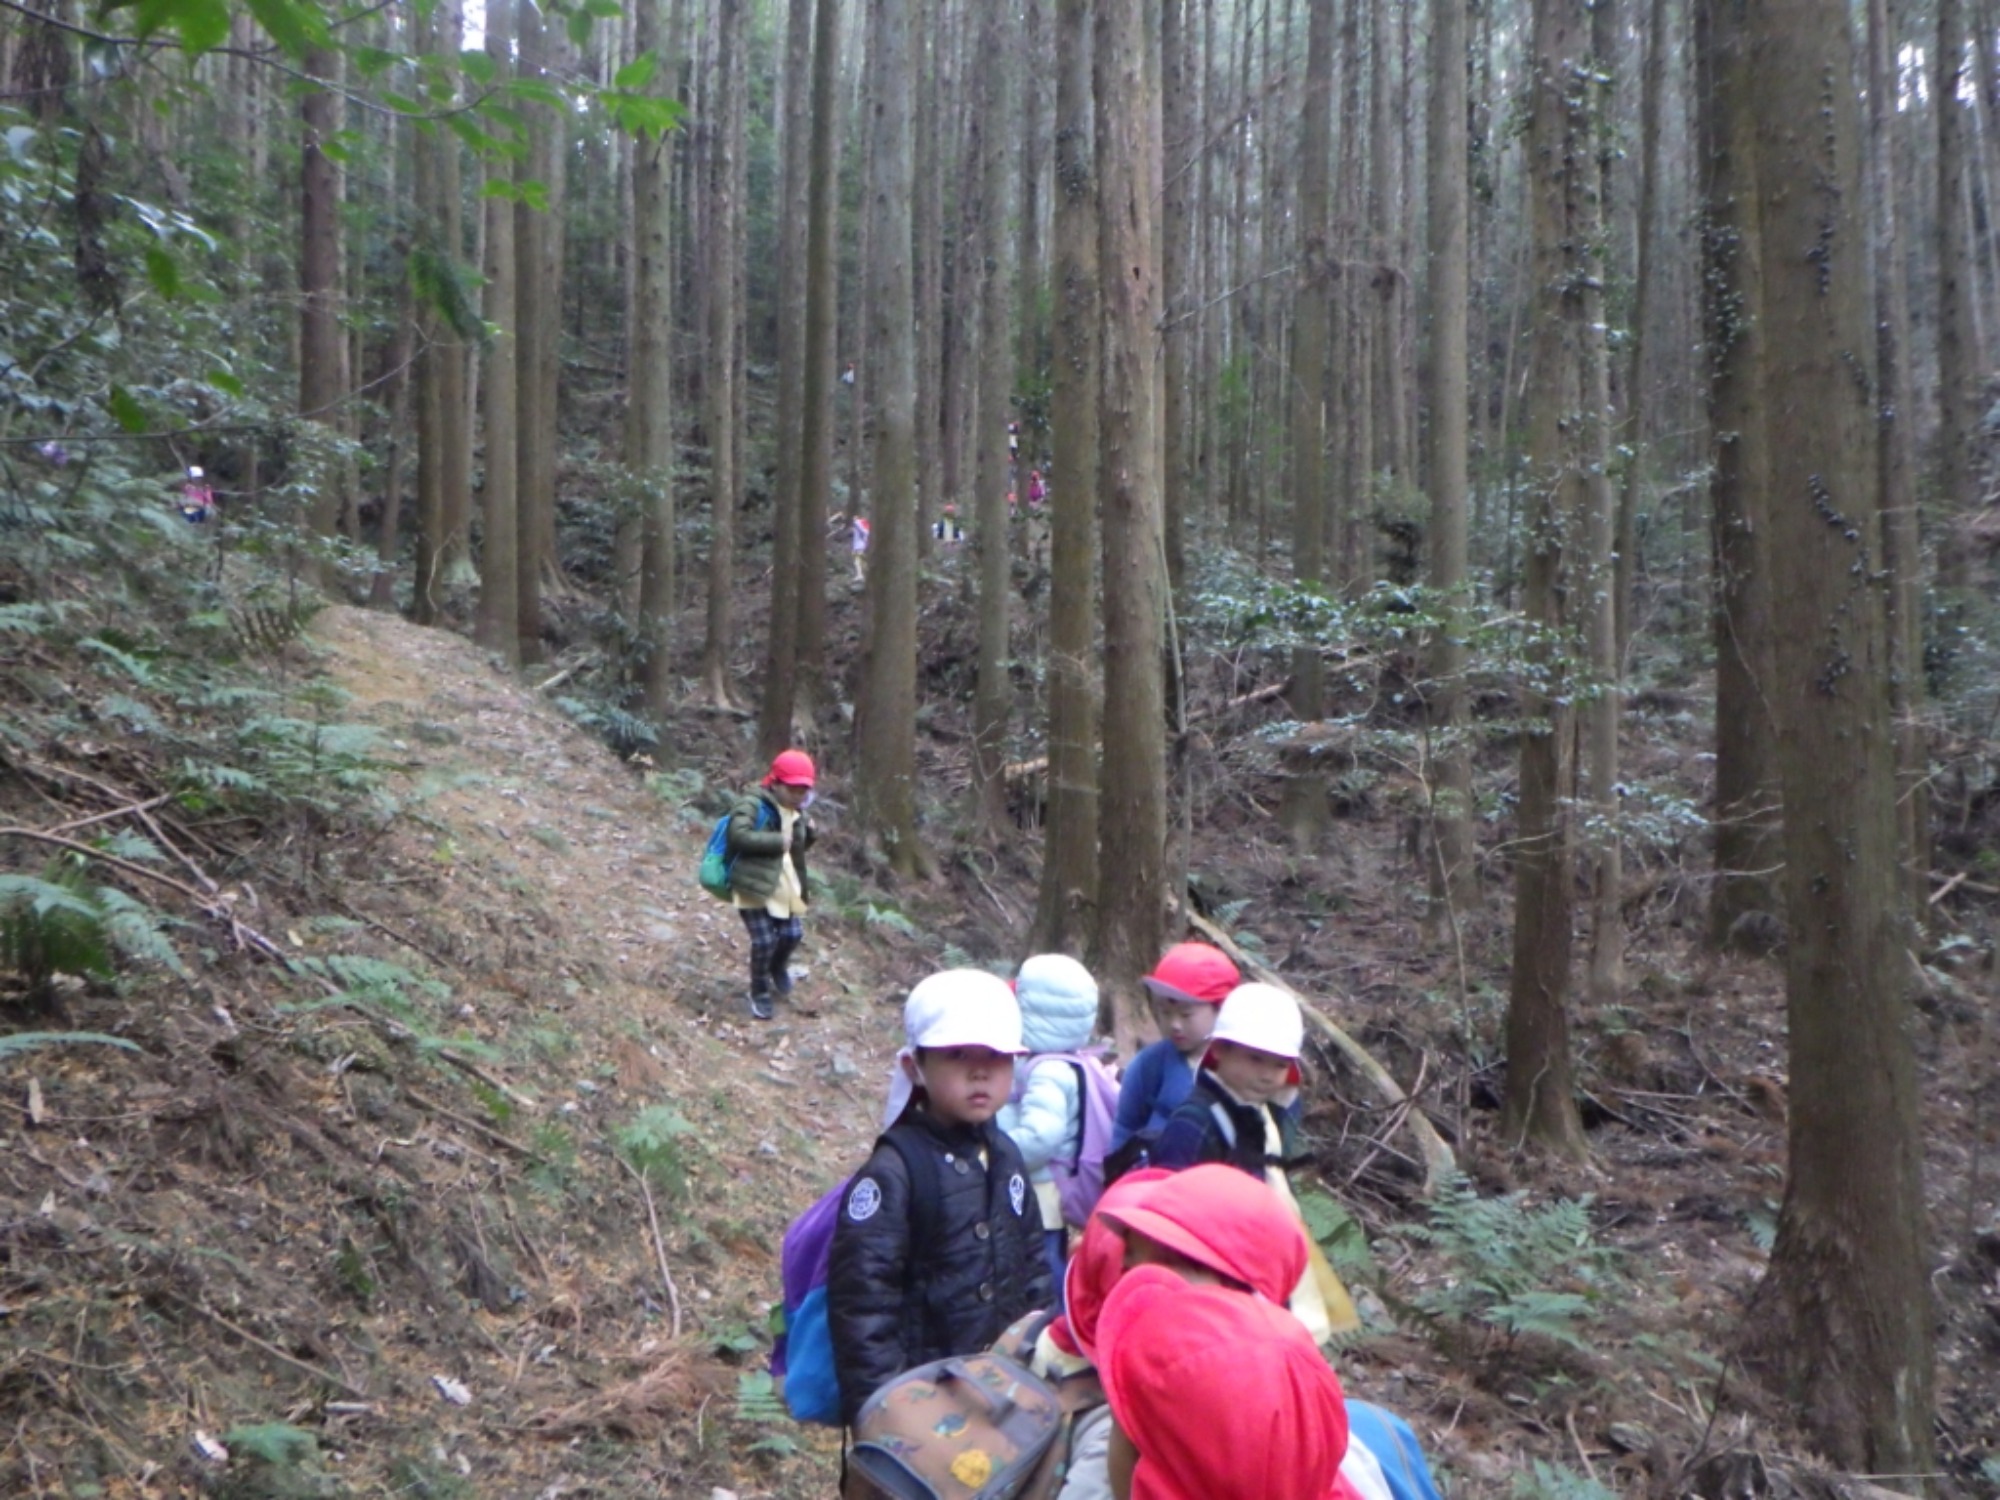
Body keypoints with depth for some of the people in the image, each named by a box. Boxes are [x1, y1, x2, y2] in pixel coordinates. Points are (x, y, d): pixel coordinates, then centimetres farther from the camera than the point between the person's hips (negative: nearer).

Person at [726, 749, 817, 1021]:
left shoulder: (795, 812, 13)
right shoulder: (752, 804, -13)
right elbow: (739, 835, -28)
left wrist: (807, 833, 3)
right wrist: (777, 841, -25)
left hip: (784, 888, 7)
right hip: (755, 886, -7)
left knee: (792, 934, 7)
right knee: (764, 940, -7)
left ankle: (777, 969, 41)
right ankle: (760, 992, 17)